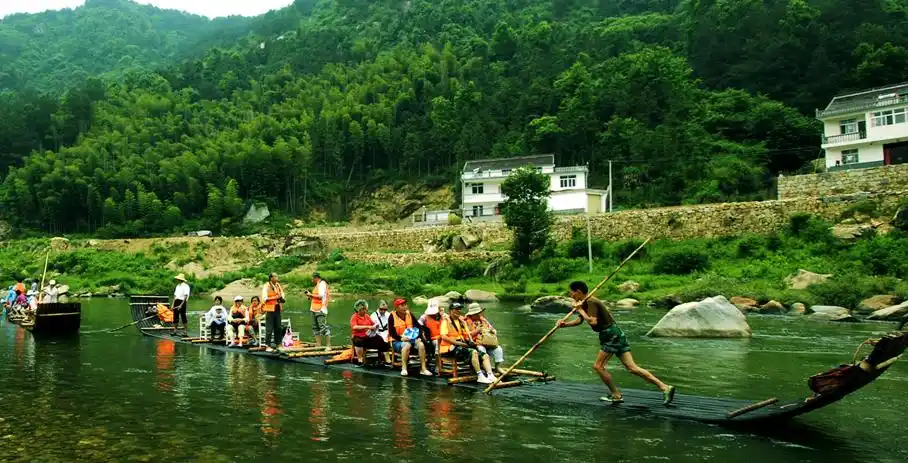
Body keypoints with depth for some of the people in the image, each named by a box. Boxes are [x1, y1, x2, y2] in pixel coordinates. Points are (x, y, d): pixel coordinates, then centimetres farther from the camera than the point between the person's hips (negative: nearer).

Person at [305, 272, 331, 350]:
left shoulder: (322, 284, -8)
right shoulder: (318, 285, 20)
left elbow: (321, 296, -19)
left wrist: (311, 295, -10)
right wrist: (311, 297, 10)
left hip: (320, 310, -11)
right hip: (315, 310, 11)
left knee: (323, 327, -12)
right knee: (315, 328, 10)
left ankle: (328, 345, -11)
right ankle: (318, 345, 13)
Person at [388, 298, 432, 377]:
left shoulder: (409, 314, 7)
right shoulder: (392, 316, -5)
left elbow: (417, 326, 7)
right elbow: (392, 332, -11)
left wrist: (417, 336, -11)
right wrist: (401, 338, -26)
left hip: (411, 339, 4)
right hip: (397, 341, -4)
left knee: (421, 344, -24)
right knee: (407, 345, -37)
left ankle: (423, 369, -20)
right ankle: (404, 368, -31)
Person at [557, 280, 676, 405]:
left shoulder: (590, 302, -14)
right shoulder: (585, 303, 17)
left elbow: (593, 321, -27)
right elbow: (579, 320, 22)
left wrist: (580, 310, -15)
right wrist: (565, 324, 6)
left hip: (612, 335, -10)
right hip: (615, 335, 10)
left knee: (598, 366, -4)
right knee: (632, 368, 3)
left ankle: (617, 395, 4)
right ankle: (665, 387, -1)